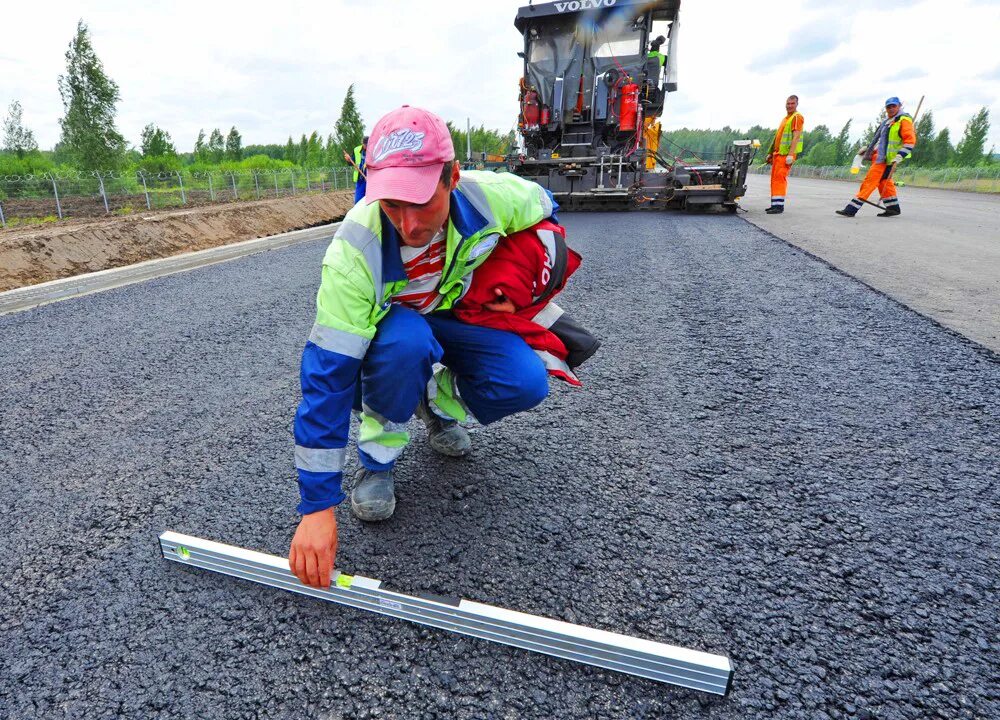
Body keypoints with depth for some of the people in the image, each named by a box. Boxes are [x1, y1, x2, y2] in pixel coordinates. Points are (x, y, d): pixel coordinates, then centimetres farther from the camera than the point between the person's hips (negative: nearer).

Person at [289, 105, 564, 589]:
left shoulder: (492, 196, -28)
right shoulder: (353, 251, -36)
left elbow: (544, 210, -2)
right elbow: (326, 374, -36)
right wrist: (317, 506, -36)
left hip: (457, 312, 3)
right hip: (383, 327, -2)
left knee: (525, 384, -24)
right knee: (406, 341, -40)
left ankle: (438, 404, 8)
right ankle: (377, 459, -11)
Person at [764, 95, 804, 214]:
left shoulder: (797, 117, -5)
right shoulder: (785, 118, 24)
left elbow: (796, 136, -15)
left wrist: (790, 154, -24)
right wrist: (771, 154, 24)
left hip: (786, 154, -9)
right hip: (778, 153, 9)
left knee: (779, 177, -16)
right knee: (775, 178, 9)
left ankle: (779, 205, -19)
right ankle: (775, 204, 13)